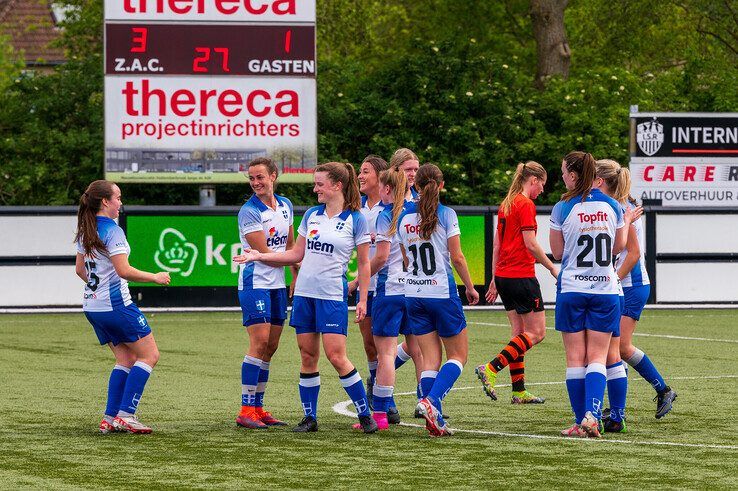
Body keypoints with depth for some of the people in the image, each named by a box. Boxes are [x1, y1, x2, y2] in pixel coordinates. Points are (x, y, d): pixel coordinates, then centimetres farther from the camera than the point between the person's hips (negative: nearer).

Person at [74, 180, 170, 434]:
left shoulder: (85, 232, 10)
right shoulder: (112, 231, -16)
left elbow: (80, 269, 19)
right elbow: (124, 270, -23)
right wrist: (154, 277, -12)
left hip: (93, 306, 9)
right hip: (116, 305, -9)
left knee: (126, 360, 14)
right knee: (149, 355, 0)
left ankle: (110, 418, 6)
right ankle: (125, 414, -7)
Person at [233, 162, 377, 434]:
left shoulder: (355, 219, -3)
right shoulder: (311, 215, 11)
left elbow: (364, 264, 0)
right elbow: (297, 254, 16)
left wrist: (363, 299, -5)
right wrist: (259, 256, 9)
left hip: (332, 294, -5)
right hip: (304, 292, 5)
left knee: (336, 356, -11)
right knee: (307, 357, 5)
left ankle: (365, 415, -1)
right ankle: (310, 418, 12)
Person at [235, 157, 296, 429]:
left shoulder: (286, 205, 9)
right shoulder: (249, 211, -13)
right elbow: (264, 253, -15)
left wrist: (296, 272, 11)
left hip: (277, 284, 7)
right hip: (255, 282, -7)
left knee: (270, 346, 7)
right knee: (260, 343, -15)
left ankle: (257, 408, 13)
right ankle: (246, 411, -14)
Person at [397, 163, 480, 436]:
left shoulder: (404, 217, 4)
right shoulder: (446, 215, -10)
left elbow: (405, 258, 12)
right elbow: (456, 257, -9)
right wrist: (470, 287, 3)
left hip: (414, 295, 4)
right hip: (442, 291, -4)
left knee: (430, 359, 7)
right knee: (458, 355, 7)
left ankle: (435, 421, -1)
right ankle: (431, 400, -15)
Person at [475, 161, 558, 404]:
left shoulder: (506, 204, 14)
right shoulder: (526, 205, -11)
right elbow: (530, 244, -16)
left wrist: (495, 278, 19)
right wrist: (552, 267, -6)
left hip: (504, 275, 9)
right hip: (522, 275, -9)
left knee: (519, 332, 11)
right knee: (536, 332, -3)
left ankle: (519, 391, 9)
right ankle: (491, 369, -13)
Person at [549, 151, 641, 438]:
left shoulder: (562, 209, -8)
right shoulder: (612, 206, 1)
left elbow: (557, 252, 2)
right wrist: (628, 221, 30)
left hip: (572, 289, -2)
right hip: (605, 289, 2)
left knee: (575, 358, 5)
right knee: (597, 358, 3)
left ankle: (580, 422, 4)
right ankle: (592, 416, -16)